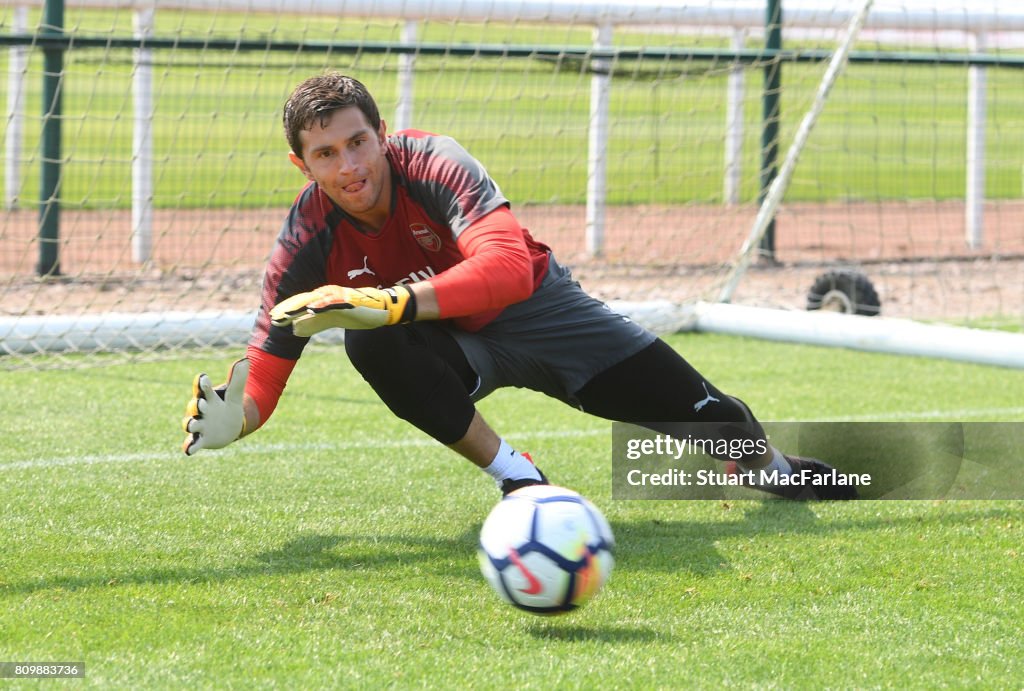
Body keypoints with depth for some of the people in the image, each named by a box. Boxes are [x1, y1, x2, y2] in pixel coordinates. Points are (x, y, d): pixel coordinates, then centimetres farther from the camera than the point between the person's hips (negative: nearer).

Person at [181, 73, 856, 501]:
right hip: (449, 346, 1)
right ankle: (516, 477, -21)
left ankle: (773, 467, 40)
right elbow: (264, 373, -23)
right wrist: (234, 419, -48)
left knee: (707, 415, 1)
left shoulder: (432, 163, -32)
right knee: (370, 344, -36)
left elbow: (508, 268, -49)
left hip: (534, 308, -1)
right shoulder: (309, 242, -24)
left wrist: (390, 303, -61)